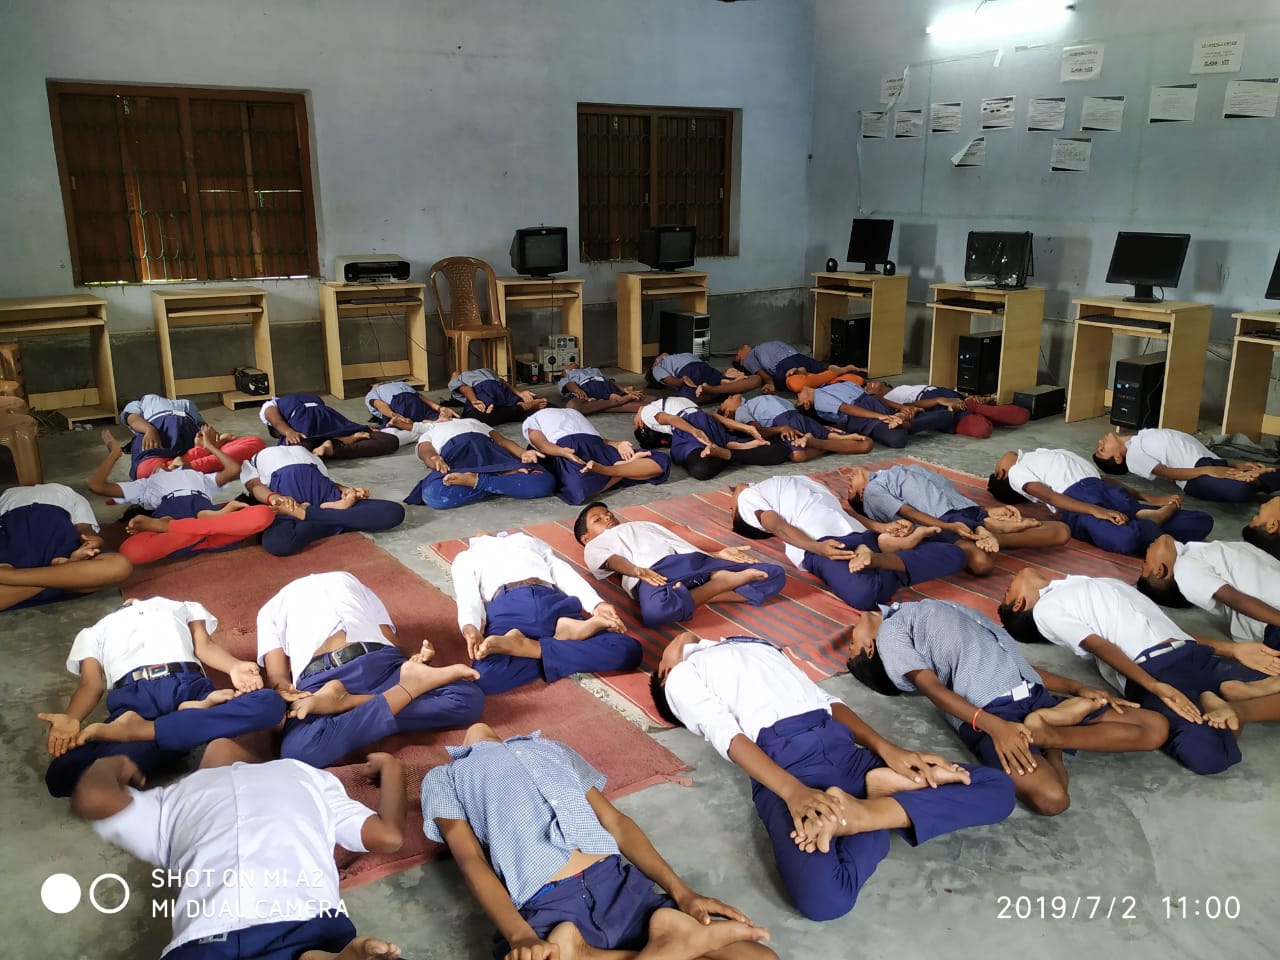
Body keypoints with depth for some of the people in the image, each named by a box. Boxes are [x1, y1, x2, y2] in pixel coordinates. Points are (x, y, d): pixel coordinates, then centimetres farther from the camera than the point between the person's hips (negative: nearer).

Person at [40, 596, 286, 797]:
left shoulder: (185, 607, 39)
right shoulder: (93, 633, 38)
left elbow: (204, 645, 19)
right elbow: (91, 685, 19)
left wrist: (234, 667, -6)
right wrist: (71, 720, -6)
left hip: (190, 686, 1)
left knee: (271, 703, -31)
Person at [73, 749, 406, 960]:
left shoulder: (176, 797, 31)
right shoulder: (309, 777, 31)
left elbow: (92, 797, 16)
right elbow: (388, 836, 29)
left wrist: (112, 764, 41)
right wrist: (391, 768, 50)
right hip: (310, 925, 1)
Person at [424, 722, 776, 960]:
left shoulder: (553, 749, 33)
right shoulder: (443, 779, 22)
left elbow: (615, 821, 22)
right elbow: (471, 860, 4)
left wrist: (681, 891, 6)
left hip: (622, 884, 3)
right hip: (544, 908, -3)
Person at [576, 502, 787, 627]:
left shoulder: (645, 525, 44)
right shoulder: (595, 546, 29)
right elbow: (613, 561, 6)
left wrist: (717, 554, 12)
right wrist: (637, 571, -17)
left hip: (696, 559, 5)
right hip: (656, 568, -5)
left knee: (775, 574, -8)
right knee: (656, 610, -44)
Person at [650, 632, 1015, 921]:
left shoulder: (758, 646, 34)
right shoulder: (682, 678, 20)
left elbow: (826, 699, 22)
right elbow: (727, 737, 1)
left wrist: (887, 748, 5)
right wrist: (793, 791, -16)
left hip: (841, 745, 6)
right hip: (781, 762, -5)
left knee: (997, 787, -6)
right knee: (822, 895, -35)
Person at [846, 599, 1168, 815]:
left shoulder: (935, 614, 33)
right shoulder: (890, 632, 14)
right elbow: (932, 687, -3)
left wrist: (1078, 687, 17)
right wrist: (993, 725, -18)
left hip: (1035, 695, 7)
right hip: (987, 710, -7)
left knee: (1155, 726, -2)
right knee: (1050, 797, -35)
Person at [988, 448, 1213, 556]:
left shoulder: (1044, 455, 38)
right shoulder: (1017, 472, 17)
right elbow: (1049, 496, -3)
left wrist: (1147, 497, 16)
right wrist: (1096, 511, -19)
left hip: (1110, 492, 7)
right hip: (1079, 498, -7)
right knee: (1124, 540, -39)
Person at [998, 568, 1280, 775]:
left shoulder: (1098, 583, 32)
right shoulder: (1047, 609, 10)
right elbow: (1099, 646, -4)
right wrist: (1156, 687, -17)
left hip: (1196, 652, 6)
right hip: (1151, 669, -5)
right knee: (1206, 754, -28)